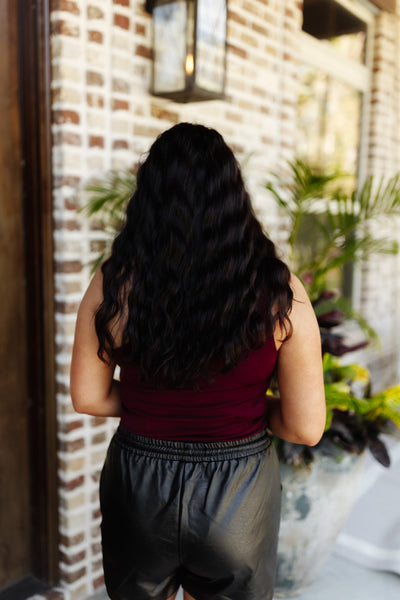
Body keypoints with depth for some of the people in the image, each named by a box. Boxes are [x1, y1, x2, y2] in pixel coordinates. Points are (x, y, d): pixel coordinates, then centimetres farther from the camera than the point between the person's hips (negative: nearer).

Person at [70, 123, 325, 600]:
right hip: (238, 493, 0)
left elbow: (88, 399, -4)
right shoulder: (278, 293, -17)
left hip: (137, 487, 1)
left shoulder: (113, 284, -14)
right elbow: (305, 429, -12)